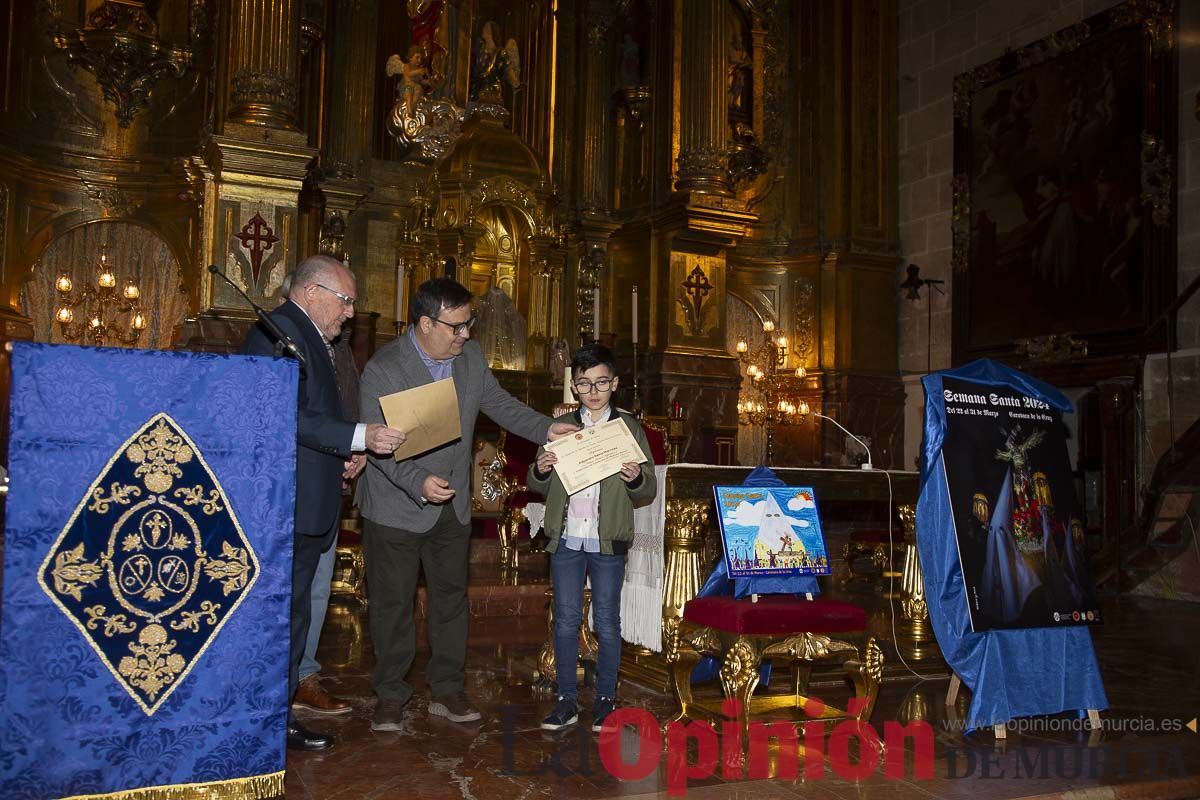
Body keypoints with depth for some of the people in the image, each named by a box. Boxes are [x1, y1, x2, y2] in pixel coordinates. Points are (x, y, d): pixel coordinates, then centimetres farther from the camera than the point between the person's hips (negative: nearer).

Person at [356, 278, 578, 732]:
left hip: (452, 504, 6)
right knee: (393, 602, 6)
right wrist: (418, 482, -33)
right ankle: (390, 695, 21)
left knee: (451, 596, 13)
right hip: (396, 507, -5)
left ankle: (447, 690, 26)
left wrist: (545, 429, -4)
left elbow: (499, 404, 10)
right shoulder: (383, 369, -18)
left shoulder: (470, 357, 1)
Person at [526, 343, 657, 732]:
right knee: (565, 620, 8)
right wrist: (540, 470, -11)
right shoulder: (560, 427, 7)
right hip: (565, 539, 2)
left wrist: (636, 479, -20)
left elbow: (648, 492, 2)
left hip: (607, 540, -2)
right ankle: (567, 700, 18)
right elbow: (539, 487, 11)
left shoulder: (629, 428, 2)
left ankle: (606, 699, 19)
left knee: (607, 622, 6)